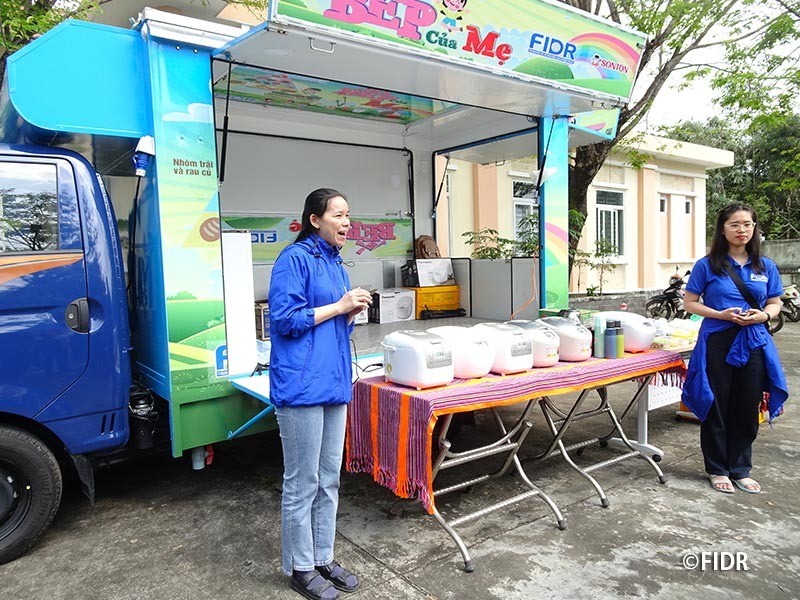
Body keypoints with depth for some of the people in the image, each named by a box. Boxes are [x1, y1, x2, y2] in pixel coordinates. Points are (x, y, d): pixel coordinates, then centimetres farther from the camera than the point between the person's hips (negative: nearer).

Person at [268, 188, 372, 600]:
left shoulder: (335, 263, 15)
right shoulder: (295, 259, -10)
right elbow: (285, 320, -16)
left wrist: (352, 311, 1)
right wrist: (338, 305, -13)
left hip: (333, 384, 8)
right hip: (302, 385, -8)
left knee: (329, 480, 16)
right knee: (302, 484, 5)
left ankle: (323, 558, 31)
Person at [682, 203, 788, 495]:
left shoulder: (766, 267, 6)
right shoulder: (707, 265, -3)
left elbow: (775, 304, 12)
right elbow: (689, 303, -1)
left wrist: (764, 315, -11)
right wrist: (721, 314, -16)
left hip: (753, 344, 3)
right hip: (717, 343, -3)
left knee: (747, 408, 10)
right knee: (716, 408, 4)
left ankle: (741, 469, 27)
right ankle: (717, 469, 21)